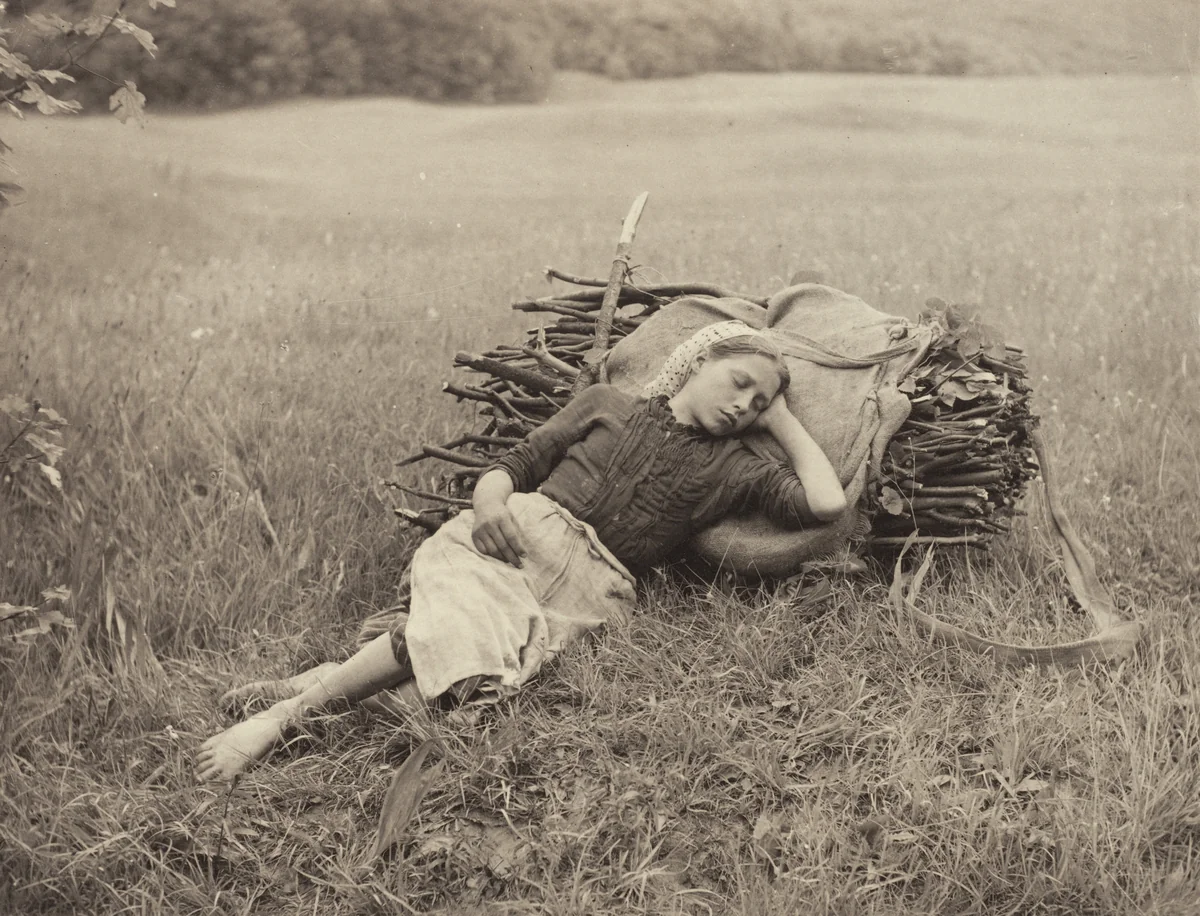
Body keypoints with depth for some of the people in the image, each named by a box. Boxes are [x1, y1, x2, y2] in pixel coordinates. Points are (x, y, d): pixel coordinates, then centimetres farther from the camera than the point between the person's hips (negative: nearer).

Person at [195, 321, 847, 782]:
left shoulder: (732, 468, 21)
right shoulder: (606, 405, 19)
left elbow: (826, 503, 9)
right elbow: (512, 466, 13)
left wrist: (781, 418, 17)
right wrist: (491, 501, -10)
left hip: (591, 588, 1)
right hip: (511, 538, 0)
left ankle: (298, 702, -25)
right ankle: (317, 689, -30)